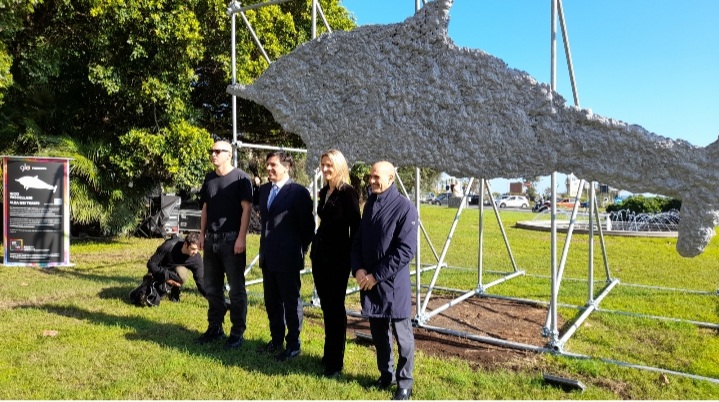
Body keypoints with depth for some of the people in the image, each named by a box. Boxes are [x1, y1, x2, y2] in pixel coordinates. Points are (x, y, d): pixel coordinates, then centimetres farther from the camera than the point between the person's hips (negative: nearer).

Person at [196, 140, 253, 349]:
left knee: (236, 289, 1)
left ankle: (238, 332, 11)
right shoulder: (209, 178, 12)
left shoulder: (240, 177, -7)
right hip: (211, 240, 7)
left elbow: (246, 208, -11)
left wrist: (241, 238, -16)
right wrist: (202, 234, 10)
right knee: (212, 287, 14)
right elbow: (205, 208, 16)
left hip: (232, 240, -6)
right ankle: (215, 328, 27)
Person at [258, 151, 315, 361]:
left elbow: (307, 225, -8)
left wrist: (302, 250, -4)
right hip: (268, 256, 7)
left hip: (287, 257, -7)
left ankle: (293, 344, 17)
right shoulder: (264, 189, 10)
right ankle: (276, 339, 32)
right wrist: (265, 247, 15)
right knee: (271, 301, 17)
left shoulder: (299, 192, -12)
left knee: (291, 302, 5)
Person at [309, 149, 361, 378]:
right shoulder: (324, 192, 12)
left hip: (338, 257, -7)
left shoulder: (348, 193, -11)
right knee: (326, 306, 13)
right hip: (320, 254, 7)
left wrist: (351, 256, -11)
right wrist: (315, 248, 12)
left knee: (335, 308, 0)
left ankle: (335, 362, 11)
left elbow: (355, 227, -11)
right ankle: (329, 354, 26)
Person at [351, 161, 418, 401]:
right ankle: (385, 374, 34)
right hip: (368, 281, 6)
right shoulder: (369, 204, 9)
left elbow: (406, 250, -17)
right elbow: (358, 240, 12)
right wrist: (358, 269, -4)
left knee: (402, 334, 7)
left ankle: (404, 381, 24)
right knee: (378, 333, 17)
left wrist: (377, 275, -16)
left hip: (394, 283, -6)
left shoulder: (405, 208, -12)